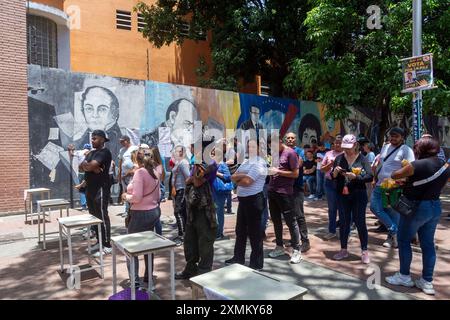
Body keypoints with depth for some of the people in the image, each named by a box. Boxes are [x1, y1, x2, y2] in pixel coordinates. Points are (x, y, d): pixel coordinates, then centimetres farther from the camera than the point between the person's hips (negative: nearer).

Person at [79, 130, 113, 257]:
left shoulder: (104, 152, -11)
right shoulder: (91, 153, 17)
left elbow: (90, 166, -22)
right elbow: (81, 167, 5)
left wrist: (86, 164, 0)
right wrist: (92, 167, -13)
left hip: (101, 189, -9)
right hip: (90, 188, 9)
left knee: (102, 217, -5)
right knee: (94, 216, 14)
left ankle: (107, 246, 1)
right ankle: (99, 242, 25)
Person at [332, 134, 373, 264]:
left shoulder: (361, 158, -5)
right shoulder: (339, 158, 3)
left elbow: (370, 176, -13)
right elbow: (333, 177, 7)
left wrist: (355, 177, -26)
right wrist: (335, 171, -15)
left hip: (358, 195, -3)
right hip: (343, 195, 3)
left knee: (360, 222, 4)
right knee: (344, 222, 12)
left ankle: (364, 251, 18)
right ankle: (343, 250, 25)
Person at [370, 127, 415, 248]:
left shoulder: (406, 150, -8)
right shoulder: (385, 147, 14)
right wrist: (375, 178, 16)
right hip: (379, 185, 7)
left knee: (392, 213, 3)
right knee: (374, 207, 0)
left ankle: (392, 237, 20)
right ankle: (394, 230, 12)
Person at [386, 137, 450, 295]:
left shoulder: (417, 165, -19)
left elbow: (394, 175, -8)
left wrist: (406, 173, 15)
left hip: (416, 207, -7)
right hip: (435, 208, 7)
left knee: (404, 240, 8)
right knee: (428, 244, 12)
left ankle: (404, 276, 17)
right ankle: (427, 282, 18)